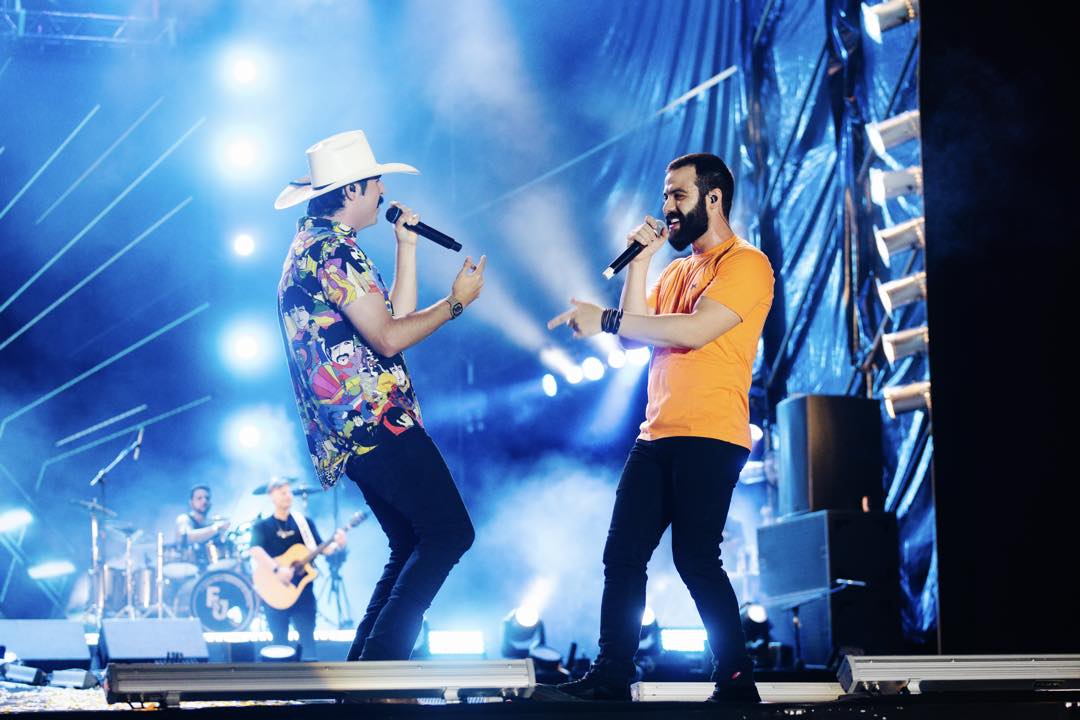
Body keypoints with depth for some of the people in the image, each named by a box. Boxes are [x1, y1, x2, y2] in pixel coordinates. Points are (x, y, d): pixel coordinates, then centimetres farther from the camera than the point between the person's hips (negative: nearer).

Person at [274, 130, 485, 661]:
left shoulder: (311, 248, 23)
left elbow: (396, 315, 22)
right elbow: (388, 338, -16)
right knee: (450, 531, -12)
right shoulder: (333, 248, -11)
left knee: (411, 547, 14)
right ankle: (382, 659, -16)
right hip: (375, 420, -11)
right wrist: (457, 302, -6)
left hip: (350, 432, 11)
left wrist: (407, 246, 20)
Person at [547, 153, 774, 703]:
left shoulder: (746, 264, -5)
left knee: (695, 558, -11)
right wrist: (638, 262, 8)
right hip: (656, 436, 8)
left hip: (709, 437, -8)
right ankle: (612, 675, 5)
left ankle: (736, 678, -3)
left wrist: (605, 320, -15)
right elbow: (634, 337, 13)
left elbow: (694, 330, -18)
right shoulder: (674, 271, 22)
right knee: (622, 554, 2)